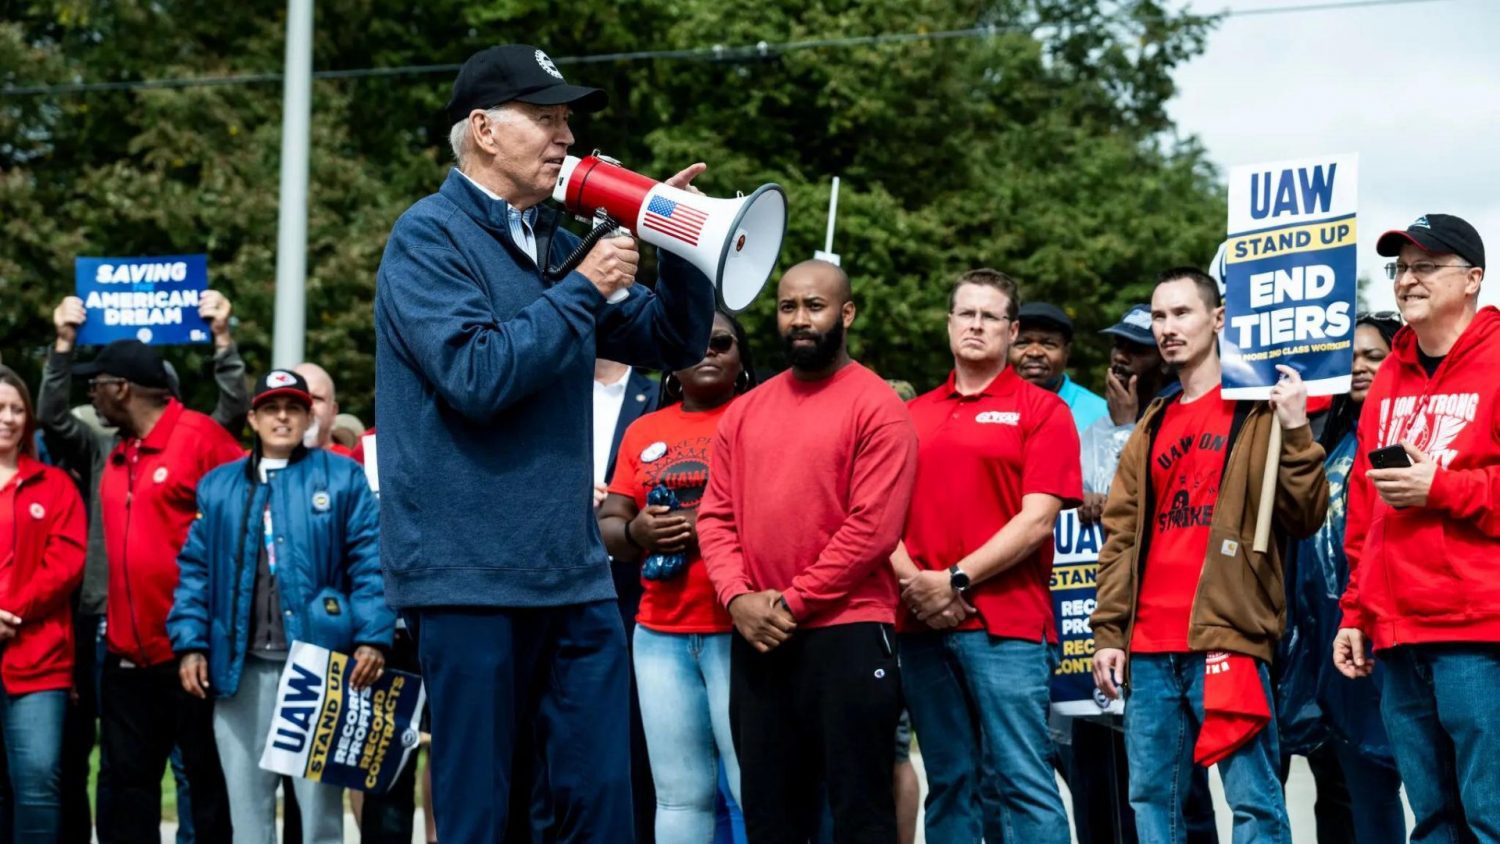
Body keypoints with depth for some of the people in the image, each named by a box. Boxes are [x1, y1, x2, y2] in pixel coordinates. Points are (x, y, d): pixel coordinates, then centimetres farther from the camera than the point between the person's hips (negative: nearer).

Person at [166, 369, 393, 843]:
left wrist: (372, 639, -12)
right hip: (241, 666, 3)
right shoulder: (217, 487, 14)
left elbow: (370, 563, -2)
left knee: (319, 796, -1)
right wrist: (189, 644, 1)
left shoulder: (342, 478, 4)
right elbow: (194, 570, 11)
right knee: (246, 799, 5)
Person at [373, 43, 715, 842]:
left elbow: (676, 343, 18)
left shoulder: (553, 244, 14)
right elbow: (477, 377, -20)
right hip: (472, 576, -7)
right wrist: (584, 289, -14)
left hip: (574, 576, 7)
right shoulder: (429, 237, -7)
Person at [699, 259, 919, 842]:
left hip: (846, 635, -6)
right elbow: (716, 515, 11)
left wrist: (794, 603, -13)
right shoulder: (745, 412, 15)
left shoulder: (876, 407, -5)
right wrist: (737, 596, -6)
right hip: (756, 641, 6)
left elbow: (873, 527, -13)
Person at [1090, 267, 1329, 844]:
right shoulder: (1151, 429, 19)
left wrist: (1294, 434, -16)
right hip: (1149, 649, 6)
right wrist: (1109, 633, 10)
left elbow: (1305, 518, -4)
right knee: (1151, 797, 8)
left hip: (1227, 639, -6)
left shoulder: (1259, 412, 2)